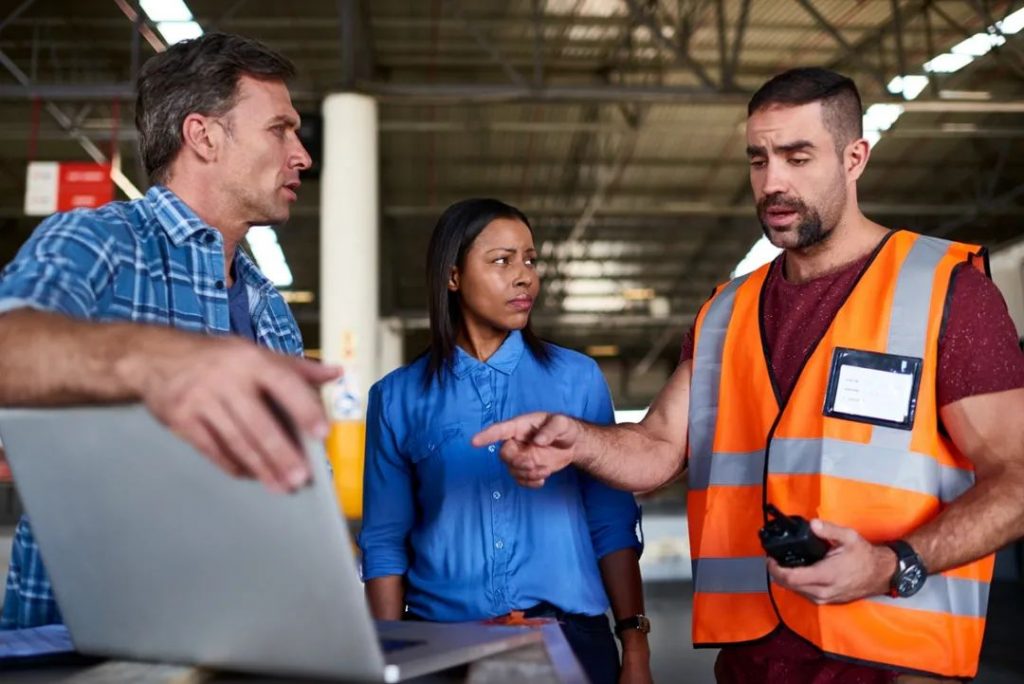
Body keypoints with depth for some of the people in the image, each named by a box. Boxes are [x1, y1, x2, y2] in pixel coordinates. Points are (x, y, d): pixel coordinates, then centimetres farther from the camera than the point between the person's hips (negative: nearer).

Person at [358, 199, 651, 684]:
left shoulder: (577, 379, 2)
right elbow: (384, 544, 3)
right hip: (443, 633, 0)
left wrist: (634, 645, -2)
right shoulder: (398, 398, 2)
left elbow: (612, 526, 2)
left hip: (569, 632, 0)